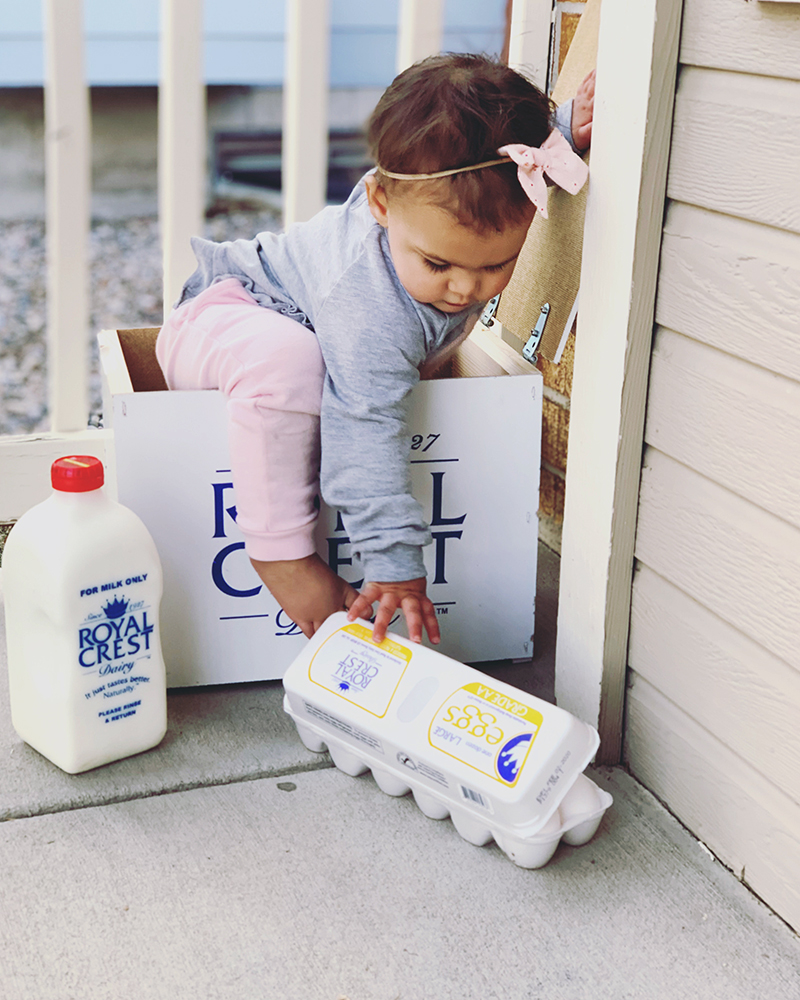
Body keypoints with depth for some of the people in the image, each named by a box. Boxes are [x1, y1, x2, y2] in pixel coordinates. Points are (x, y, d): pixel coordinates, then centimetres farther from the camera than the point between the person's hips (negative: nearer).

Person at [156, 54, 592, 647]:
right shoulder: (372, 309, -44)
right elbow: (367, 435, -41)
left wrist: (567, 129, -21)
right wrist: (395, 564, -41)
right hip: (222, 315, -8)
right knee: (287, 359, -42)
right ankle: (280, 550, -28)